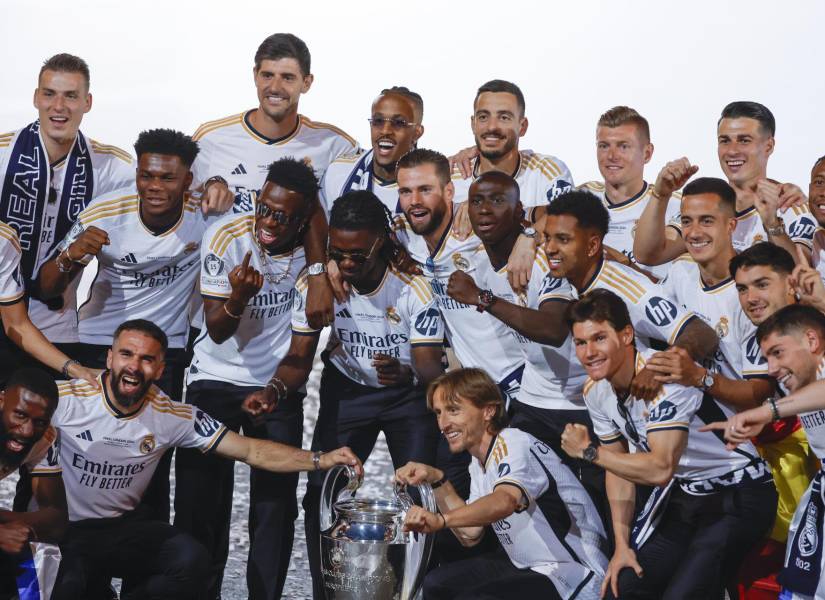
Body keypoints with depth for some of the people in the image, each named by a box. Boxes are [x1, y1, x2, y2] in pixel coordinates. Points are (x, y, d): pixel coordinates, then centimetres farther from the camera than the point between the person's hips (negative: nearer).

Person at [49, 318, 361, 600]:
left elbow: (250, 450, -5)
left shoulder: (173, 416, -7)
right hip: (62, 527, -3)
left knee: (190, 559, -22)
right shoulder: (64, 399, -16)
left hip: (124, 525, 4)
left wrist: (320, 459, -18)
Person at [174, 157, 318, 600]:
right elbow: (217, 331, -16)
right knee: (201, 503, -2)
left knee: (276, 505, -1)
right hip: (215, 381, -1)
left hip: (279, 386, 1)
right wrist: (238, 297, -34)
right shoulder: (225, 237, -16)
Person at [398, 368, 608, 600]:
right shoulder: (480, 462, 9)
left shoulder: (515, 445, -21)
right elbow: (471, 534, 11)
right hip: (526, 567, 10)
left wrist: (440, 520, -58)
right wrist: (437, 480, 2)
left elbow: (506, 500, -43)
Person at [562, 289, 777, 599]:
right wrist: (622, 546, 3)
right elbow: (620, 466, 8)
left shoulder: (664, 377, -26)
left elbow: (660, 469, -33)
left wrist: (588, 451, -22)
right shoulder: (595, 391, -2)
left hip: (738, 495, -8)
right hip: (683, 493, 8)